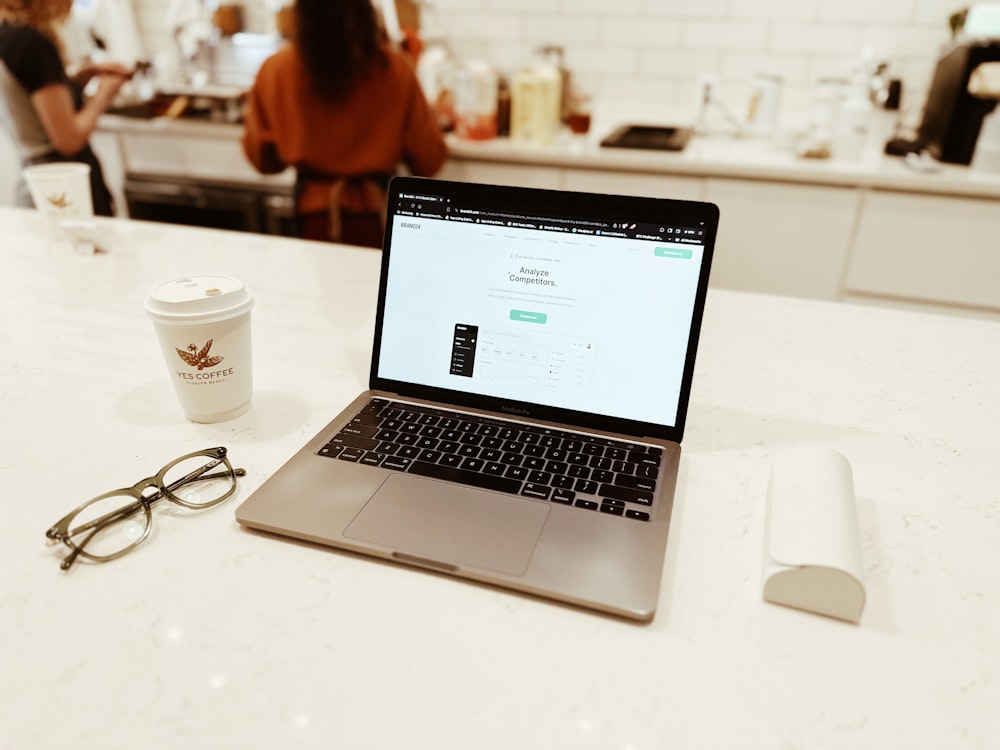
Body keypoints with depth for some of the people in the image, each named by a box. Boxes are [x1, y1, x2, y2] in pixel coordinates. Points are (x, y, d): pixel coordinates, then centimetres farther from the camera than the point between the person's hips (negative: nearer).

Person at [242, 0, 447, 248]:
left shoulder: (276, 69, -8)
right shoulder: (392, 68, -13)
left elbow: (262, 158, 3)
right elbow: (428, 161, -6)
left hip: (312, 212, 2)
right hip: (375, 212, -1)